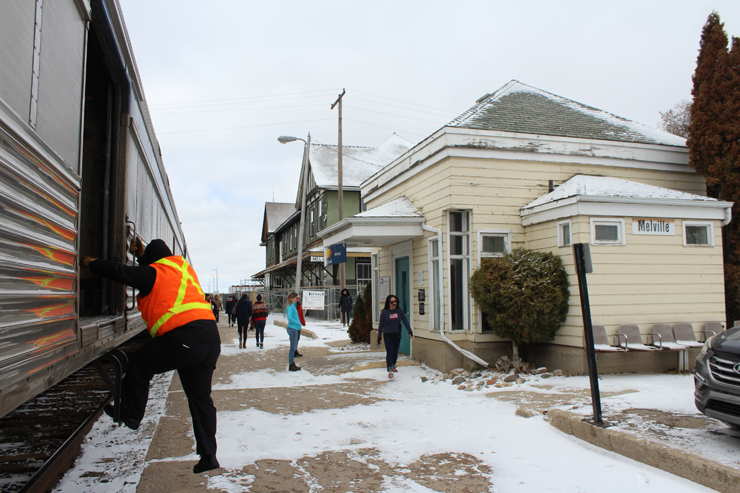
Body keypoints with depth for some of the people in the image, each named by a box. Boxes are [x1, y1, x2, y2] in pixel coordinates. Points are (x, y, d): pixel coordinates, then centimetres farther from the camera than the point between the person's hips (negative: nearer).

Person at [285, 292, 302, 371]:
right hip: (292, 329, -10)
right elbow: (290, 318, -25)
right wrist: (297, 323, -16)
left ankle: (292, 364, 23)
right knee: (293, 348, -4)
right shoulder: (291, 306, -14)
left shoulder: (293, 306, 15)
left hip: (295, 329, 10)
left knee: (294, 347, 15)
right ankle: (290, 366, 2)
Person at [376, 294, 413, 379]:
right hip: (388, 335, -3)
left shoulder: (399, 311, 1)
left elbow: (405, 321, 4)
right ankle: (390, 371, -8)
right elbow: (381, 325, 1)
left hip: (397, 335, 3)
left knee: (395, 352, 13)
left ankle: (393, 366, 37)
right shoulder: (384, 312, -5)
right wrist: (379, 337, 2)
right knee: (390, 352, -10)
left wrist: (410, 331, -5)